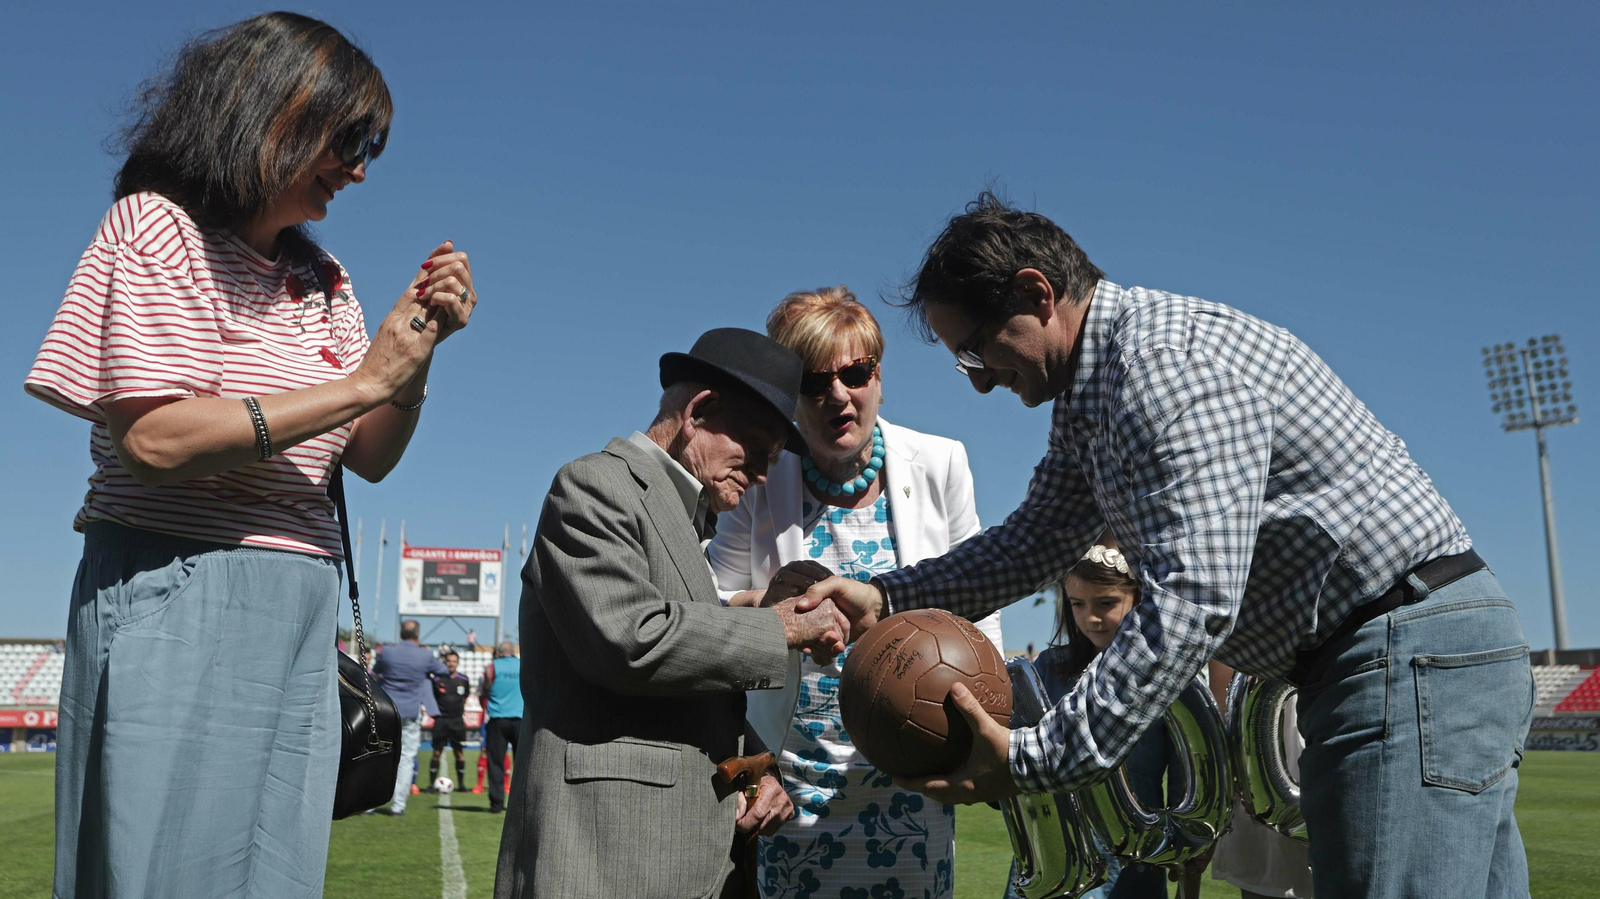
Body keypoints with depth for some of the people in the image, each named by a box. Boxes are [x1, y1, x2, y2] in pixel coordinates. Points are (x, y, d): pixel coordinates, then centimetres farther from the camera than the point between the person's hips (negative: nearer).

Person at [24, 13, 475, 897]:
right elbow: (153, 439, -17)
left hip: (302, 603, 7)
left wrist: (421, 348, -2)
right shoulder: (156, 226, -4)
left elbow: (369, 459, 15)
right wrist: (361, 381, -14)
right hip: (177, 593, -6)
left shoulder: (322, 282, 15)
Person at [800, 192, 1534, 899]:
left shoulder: (1167, 357, -21)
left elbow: (1194, 600, -28)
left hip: (1413, 654, -10)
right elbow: (1034, 541, 17)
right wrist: (886, 596, 4)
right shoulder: (1089, 397, 14)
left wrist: (1035, 761, -26)